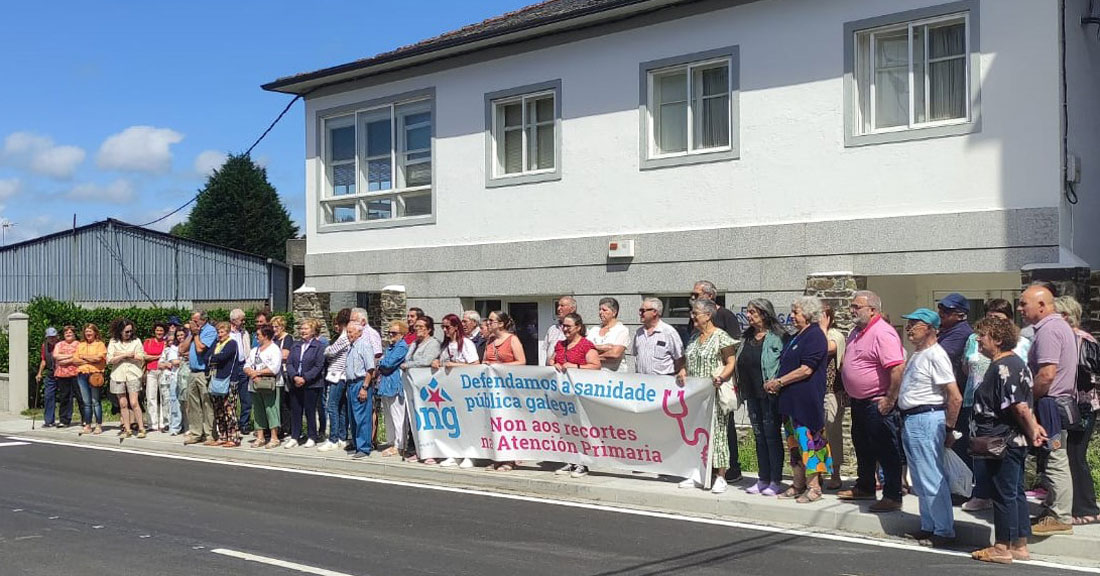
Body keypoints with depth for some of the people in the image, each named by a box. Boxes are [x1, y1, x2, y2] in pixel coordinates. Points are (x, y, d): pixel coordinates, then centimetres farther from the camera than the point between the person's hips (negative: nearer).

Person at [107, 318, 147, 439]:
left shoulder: (136, 341, 5)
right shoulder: (113, 342, 5)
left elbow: (141, 358, -2)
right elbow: (110, 360, -5)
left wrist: (121, 354, -8)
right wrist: (126, 354, -10)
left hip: (133, 375, -1)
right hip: (118, 375, 2)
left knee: (134, 403, -10)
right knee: (123, 404, 5)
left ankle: (141, 428, -4)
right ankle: (126, 429, 11)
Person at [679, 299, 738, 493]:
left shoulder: (721, 336, -7)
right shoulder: (694, 336, 15)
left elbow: (731, 363, -8)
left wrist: (721, 377, -24)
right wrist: (682, 372, 3)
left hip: (713, 393, -7)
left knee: (715, 431, -5)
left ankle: (720, 477, 0)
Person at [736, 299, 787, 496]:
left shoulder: (778, 337, -8)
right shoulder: (747, 338, 14)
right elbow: (739, 364, 20)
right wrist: (739, 387, 14)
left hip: (770, 394, -7)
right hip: (752, 394, 7)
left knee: (772, 436, -2)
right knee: (759, 436, 12)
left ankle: (776, 481, 5)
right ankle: (764, 480, 19)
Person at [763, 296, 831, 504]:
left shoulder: (815, 336, -11)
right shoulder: (796, 337, 19)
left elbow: (806, 370, -18)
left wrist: (779, 382, -13)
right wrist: (774, 383, 7)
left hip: (807, 399, -10)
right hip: (791, 400, 10)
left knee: (807, 440, -8)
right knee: (794, 442, 12)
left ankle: (814, 487, -2)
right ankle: (798, 484, 18)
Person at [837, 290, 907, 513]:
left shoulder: (882, 333, -20)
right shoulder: (857, 332, 12)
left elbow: (898, 368, -28)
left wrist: (890, 400, -25)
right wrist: (849, 393, 19)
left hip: (878, 404, -10)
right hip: (858, 402, 10)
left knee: (887, 452, -2)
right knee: (862, 448, 21)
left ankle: (892, 497, 5)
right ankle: (865, 488, 35)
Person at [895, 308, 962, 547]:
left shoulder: (935, 355, -15)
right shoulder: (917, 355, 15)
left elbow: (955, 397, -19)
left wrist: (948, 429, -15)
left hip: (926, 419, -10)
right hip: (911, 420, 10)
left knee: (932, 479, -6)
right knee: (920, 480, 15)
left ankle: (944, 531, 1)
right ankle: (928, 527, 24)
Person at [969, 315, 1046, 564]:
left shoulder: (1003, 368, -20)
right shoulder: (1014, 362, 14)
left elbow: (1020, 407, -23)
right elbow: (1023, 405, 17)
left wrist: (1032, 433, -11)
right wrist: (1035, 427, 11)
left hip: (1003, 443, -10)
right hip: (1015, 441, 10)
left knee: (1004, 494, -1)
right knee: (1016, 492, 15)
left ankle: (1002, 548, 8)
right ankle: (1020, 545, 22)